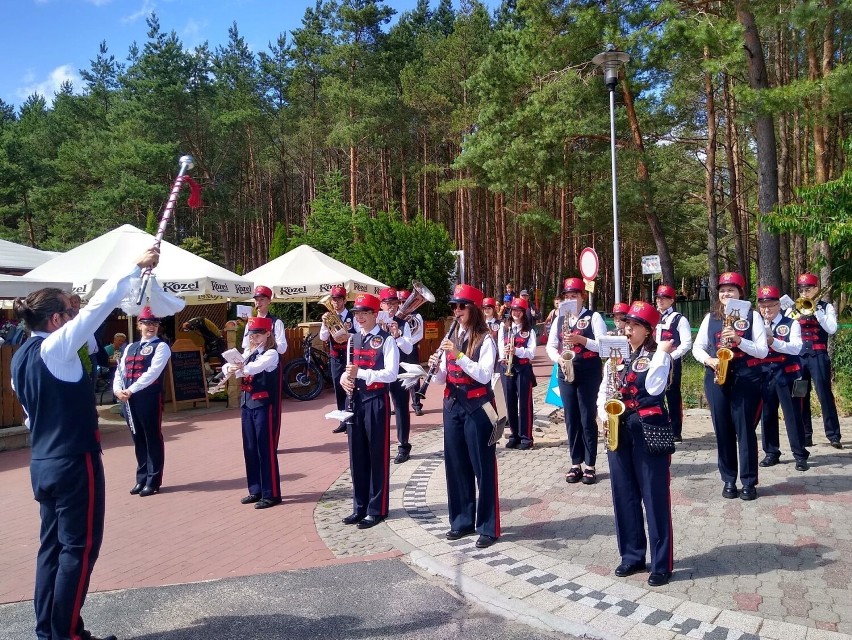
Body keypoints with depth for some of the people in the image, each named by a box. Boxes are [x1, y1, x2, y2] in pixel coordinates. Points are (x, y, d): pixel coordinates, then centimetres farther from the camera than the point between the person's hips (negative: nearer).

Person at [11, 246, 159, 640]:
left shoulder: (20, 357, 10)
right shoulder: (56, 347, -16)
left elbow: (32, 412, 17)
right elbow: (99, 306, -20)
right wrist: (137, 268, -15)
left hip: (43, 463, 9)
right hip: (74, 462, -9)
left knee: (53, 544, 14)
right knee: (80, 546, 1)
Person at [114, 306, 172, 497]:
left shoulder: (161, 347, -3)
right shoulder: (130, 348, 18)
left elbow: (153, 373, -15)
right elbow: (120, 372, 12)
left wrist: (131, 390, -19)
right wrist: (118, 390, -8)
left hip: (150, 398, -6)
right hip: (130, 400, 7)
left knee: (153, 439, 1)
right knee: (138, 440, 14)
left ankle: (153, 481, 9)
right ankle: (141, 479, 24)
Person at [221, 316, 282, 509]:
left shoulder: (271, 354, -8)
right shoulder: (248, 352, 13)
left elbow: (255, 367, -26)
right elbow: (229, 365, 2)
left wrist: (240, 369, -41)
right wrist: (229, 368, -20)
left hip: (263, 404, -7)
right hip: (246, 403, 7)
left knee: (266, 448, -3)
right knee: (250, 448, 12)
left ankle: (271, 494, 4)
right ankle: (256, 490, 23)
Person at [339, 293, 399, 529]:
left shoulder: (387, 340, -8)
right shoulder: (353, 339, 13)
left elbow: (391, 374, -17)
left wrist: (360, 372, -23)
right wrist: (345, 377, -3)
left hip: (376, 401, -6)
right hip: (355, 400, 7)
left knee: (377, 456, 3)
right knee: (357, 456, 12)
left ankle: (377, 509, 12)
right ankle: (360, 507, 23)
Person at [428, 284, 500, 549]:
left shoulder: (485, 340, -9)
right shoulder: (451, 338, 10)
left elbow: (484, 375, -21)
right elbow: (443, 378, 11)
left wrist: (458, 356, -27)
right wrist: (436, 367, -10)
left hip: (477, 407, -6)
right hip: (452, 406, 7)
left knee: (482, 467, 1)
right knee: (456, 465, 12)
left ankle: (488, 527, 9)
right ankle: (462, 521, 24)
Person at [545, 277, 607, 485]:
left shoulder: (594, 317, -2)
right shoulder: (559, 319, 12)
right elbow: (550, 345, 11)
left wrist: (581, 340, -20)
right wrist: (558, 358, -9)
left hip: (588, 374, -4)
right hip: (566, 374, 4)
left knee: (587, 420, -1)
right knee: (571, 420, 8)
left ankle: (590, 466, 9)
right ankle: (576, 464, 16)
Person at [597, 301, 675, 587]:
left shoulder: (658, 355, -2)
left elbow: (654, 387, -19)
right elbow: (603, 391, 13)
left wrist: (662, 353, -15)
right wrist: (604, 415, -4)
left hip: (649, 430, -6)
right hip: (619, 431, 6)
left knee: (655, 497, 0)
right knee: (624, 495, 11)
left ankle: (662, 563, 9)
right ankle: (632, 555, 24)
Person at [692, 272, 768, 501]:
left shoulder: (752, 316, 1)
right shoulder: (710, 317, 9)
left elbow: (763, 351, -6)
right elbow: (697, 347, 11)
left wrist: (738, 339, -20)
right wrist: (709, 360, -9)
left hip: (746, 377, -3)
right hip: (716, 377, 3)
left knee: (745, 429, -2)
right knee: (723, 429, 6)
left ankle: (749, 482, 10)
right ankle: (728, 480, 17)